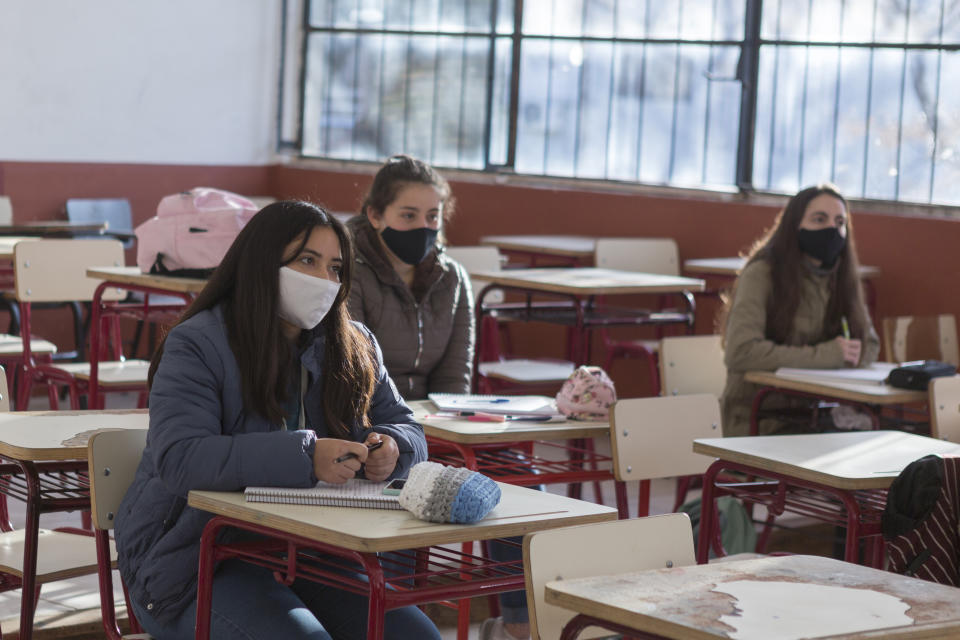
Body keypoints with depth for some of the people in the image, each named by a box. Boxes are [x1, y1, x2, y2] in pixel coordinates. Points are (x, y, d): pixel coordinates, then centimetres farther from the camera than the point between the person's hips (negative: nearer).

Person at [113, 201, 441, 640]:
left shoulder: (354, 347, 11)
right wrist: (304, 458, -35)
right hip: (200, 566, -6)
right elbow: (177, 460, -24)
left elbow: (406, 427, 15)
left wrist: (391, 449, -13)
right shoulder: (197, 345, -9)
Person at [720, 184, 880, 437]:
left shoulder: (843, 278, 9)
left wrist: (846, 355, -7)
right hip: (758, 423, -6)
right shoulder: (762, 274, -11)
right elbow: (739, 352, -22)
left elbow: (870, 346, 18)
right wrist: (822, 355, -20)